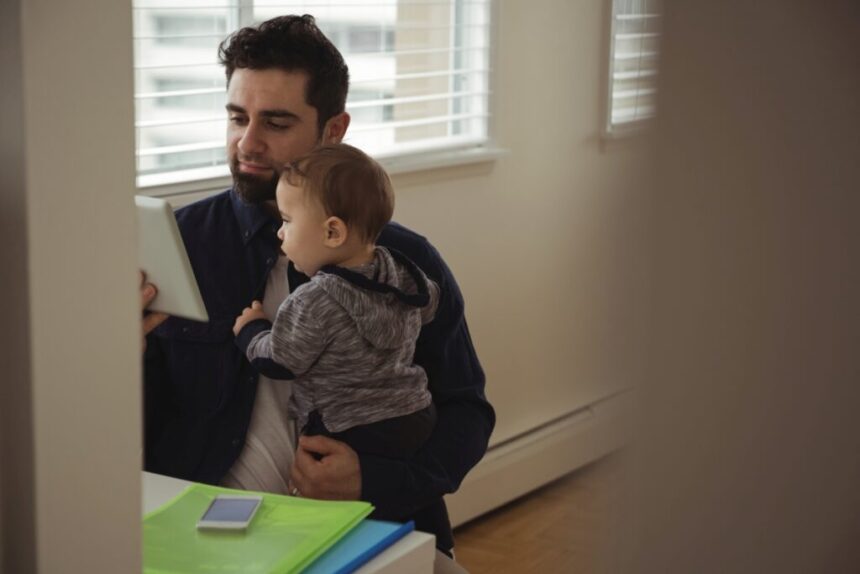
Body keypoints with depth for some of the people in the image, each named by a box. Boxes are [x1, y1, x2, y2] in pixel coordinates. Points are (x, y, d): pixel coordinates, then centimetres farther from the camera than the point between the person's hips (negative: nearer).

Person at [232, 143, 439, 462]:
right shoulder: (403, 274, 0)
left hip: (353, 437, -7)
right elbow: (427, 306, 22)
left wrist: (250, 330, 12)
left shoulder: (313, 304, -21)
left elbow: (276, 363, -9)